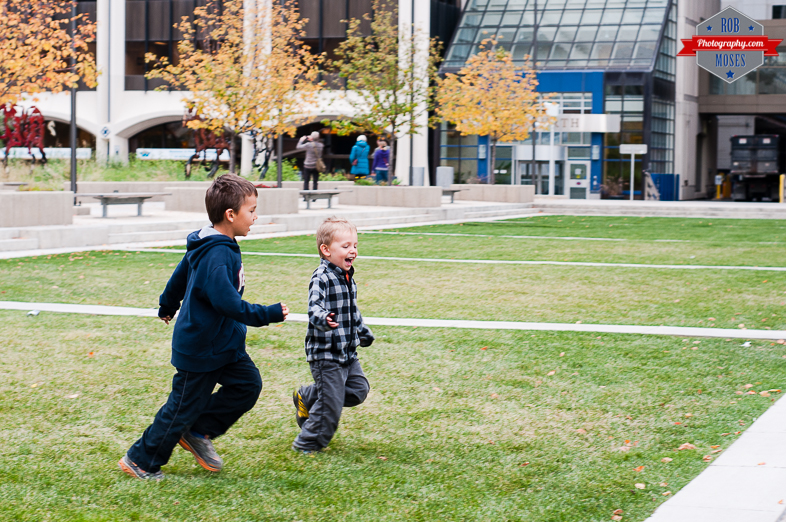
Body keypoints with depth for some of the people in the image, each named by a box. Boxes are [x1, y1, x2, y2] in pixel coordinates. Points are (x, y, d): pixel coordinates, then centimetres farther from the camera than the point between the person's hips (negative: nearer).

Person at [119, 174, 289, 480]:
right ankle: (140, 461, 18)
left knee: (248, 384, 6)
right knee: (184, 407, 2)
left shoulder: (206, 247, 5)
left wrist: (168, 306, 36)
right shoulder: (217, 256, -27)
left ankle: (198, 432, 18)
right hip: (201, 349, -10)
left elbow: (179, 276, 20)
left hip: (223, 343, 10)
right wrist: (268, 314, -27)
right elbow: (228, 303, -34)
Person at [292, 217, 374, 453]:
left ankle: (307, 398, 24)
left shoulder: (348, 278, 12)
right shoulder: (322, 278, -17)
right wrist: (323, 319, -52)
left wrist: (364, 332, 36)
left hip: (347, 352, 9)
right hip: (325, 352, -9)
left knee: (359, 390, 10)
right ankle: (307, 445, 13)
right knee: (330, 406, -5)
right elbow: (314, 307, -31)